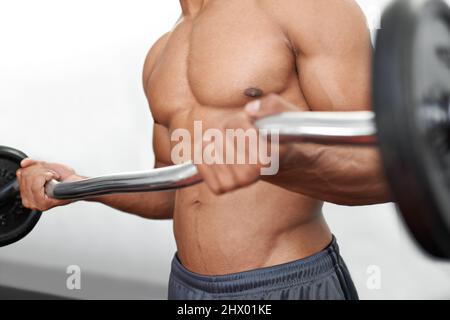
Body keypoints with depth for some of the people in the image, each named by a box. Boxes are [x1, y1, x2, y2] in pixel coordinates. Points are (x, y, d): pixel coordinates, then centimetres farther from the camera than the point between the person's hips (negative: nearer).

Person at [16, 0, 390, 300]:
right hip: (187, 285, 7)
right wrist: (78, 186, 3)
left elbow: (383, 171, -17)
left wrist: (284, 158, -36)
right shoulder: (162, 54, 10)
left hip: (288, 287, -6)